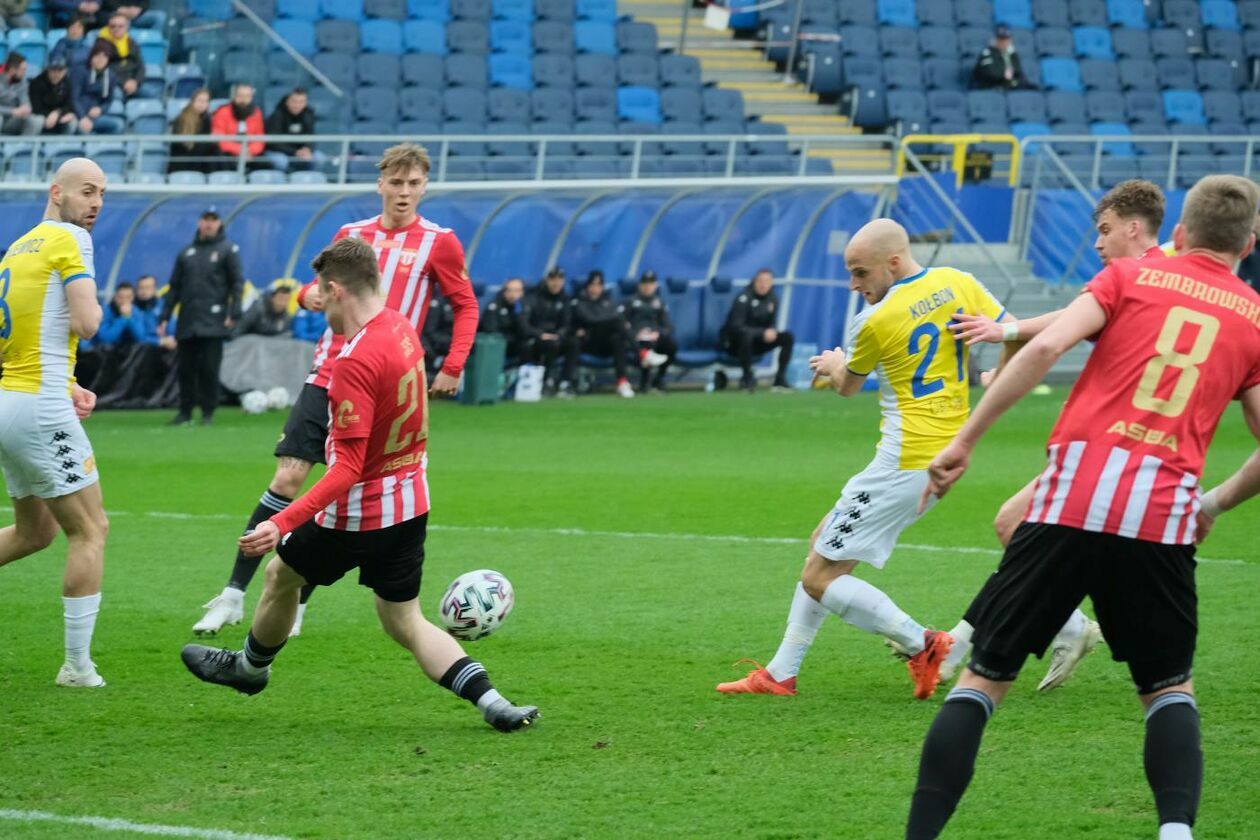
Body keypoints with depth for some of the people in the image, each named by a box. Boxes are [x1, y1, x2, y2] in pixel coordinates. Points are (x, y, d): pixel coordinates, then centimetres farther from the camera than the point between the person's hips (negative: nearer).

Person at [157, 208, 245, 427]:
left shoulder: (228, 250, 5)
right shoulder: (187, 252, 17)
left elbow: (237, 283, 0)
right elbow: (174, 287, 18)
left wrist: (233, 314, -11)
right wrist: (164, 317, 11)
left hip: (212, 324, -4)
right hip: (187, 323, 4)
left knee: (209, 367, -7)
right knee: (185, 367, 3)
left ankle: (208, 412, 2)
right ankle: (185, 412, 10)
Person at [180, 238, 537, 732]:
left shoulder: (357, 361, -26)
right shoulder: (401, 327, 0)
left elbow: (347, 468, -28)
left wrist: (281, 525, -33)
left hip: (361, 510, -8)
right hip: (411, 501, 8)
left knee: (281, 574, 19)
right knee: (405, 622, 12)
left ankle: (250, 667, 43)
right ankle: (492, 704, -5)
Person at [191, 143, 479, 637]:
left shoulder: (438, 242, 0)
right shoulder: (351, 234, 10)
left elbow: (465, 306, 6)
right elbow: (323, 288, 22)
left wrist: (452, 368, -6)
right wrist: (309, 295, -3)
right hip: (328, 376, 3)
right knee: (287, 479, -5)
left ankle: (296, 605, 8)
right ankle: (234, 594, -1)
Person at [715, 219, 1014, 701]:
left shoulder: (876, 321, -14)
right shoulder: (958, 284, 0)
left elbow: (847, 387, 6)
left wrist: (835, 364, 30)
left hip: (905, 462, -9)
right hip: (947, 452, 9)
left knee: (820, 578, -3)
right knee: (824, 541, 18)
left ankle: (922, 645, -6)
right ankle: (781, 674, 21)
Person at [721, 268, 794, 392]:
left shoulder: (773, 299, 3)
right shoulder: (744, 297, -18)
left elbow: (772, 324, 11)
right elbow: (736, 327, -24)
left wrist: (772, 331, -15)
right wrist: (763, 333, -32)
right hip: (735, 343, -7)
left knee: (787, 337, -10)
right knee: (747, 334, -41)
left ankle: (780, 379, -11)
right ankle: (747, 377, -27)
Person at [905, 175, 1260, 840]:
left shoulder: (1131, 275, 10)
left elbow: (1046, 346, -4)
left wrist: (964, 442, -1)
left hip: (1073, 499, -1)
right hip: (1164, 513, 1)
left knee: (984, 677, 7)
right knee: (1167, 687, 19)